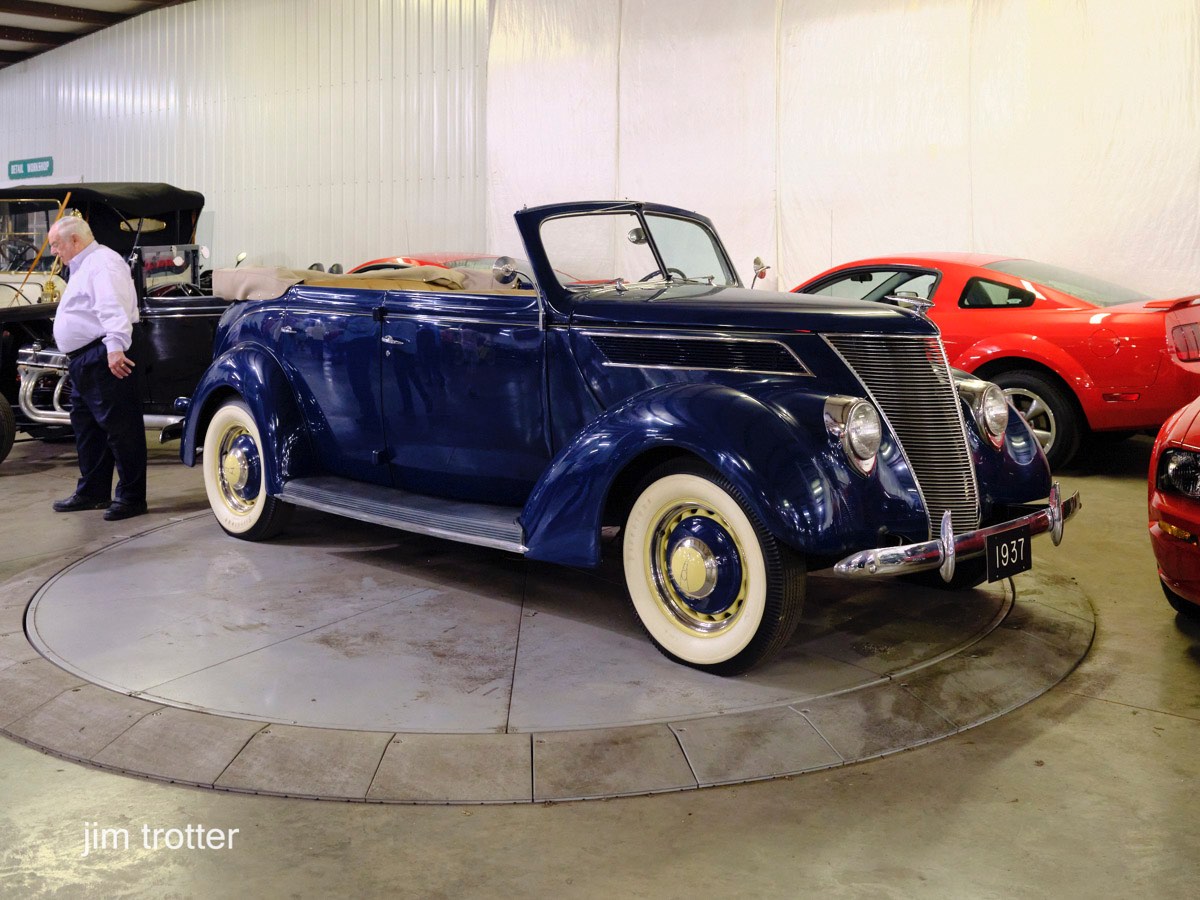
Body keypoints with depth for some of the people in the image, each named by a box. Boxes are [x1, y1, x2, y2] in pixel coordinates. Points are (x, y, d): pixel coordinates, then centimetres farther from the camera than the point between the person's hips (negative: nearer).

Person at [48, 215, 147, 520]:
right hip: (82, 361, 12)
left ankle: (131, 497, -3)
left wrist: (115, 347, -37)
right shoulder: (82, 266, 23)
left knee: (120, 427, -7)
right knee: (85, 426, 17)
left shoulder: (103, 262, -12)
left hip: (104, 360, -12)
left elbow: (114, 309, -26)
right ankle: (92, 492, 28)